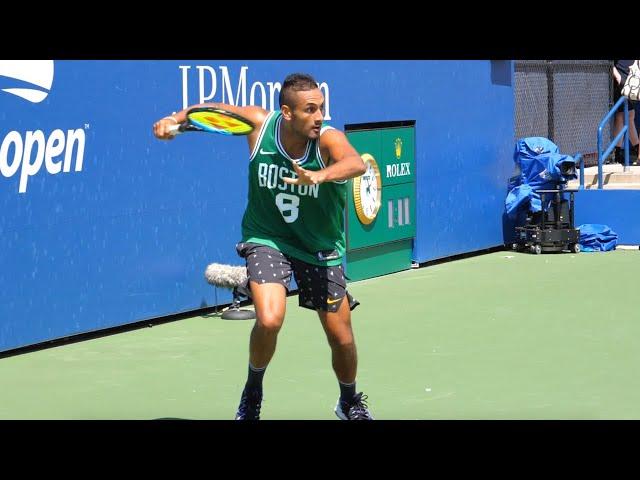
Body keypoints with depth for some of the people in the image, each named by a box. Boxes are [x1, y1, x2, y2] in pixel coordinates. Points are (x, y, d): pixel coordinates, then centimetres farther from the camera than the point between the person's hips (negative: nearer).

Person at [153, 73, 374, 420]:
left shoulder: (328, 138, -23)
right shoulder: (259, 124, -16)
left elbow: (356, 164, -46)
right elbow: (212, 110, 3)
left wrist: (320, 175, -64)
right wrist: (175, 119, -14)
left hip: (320, 249, 0)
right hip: (267, 239, 0)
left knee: (342, 339, 5)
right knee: (269, 320, -25)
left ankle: (350, 402, 38)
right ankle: (253, 389, 6)